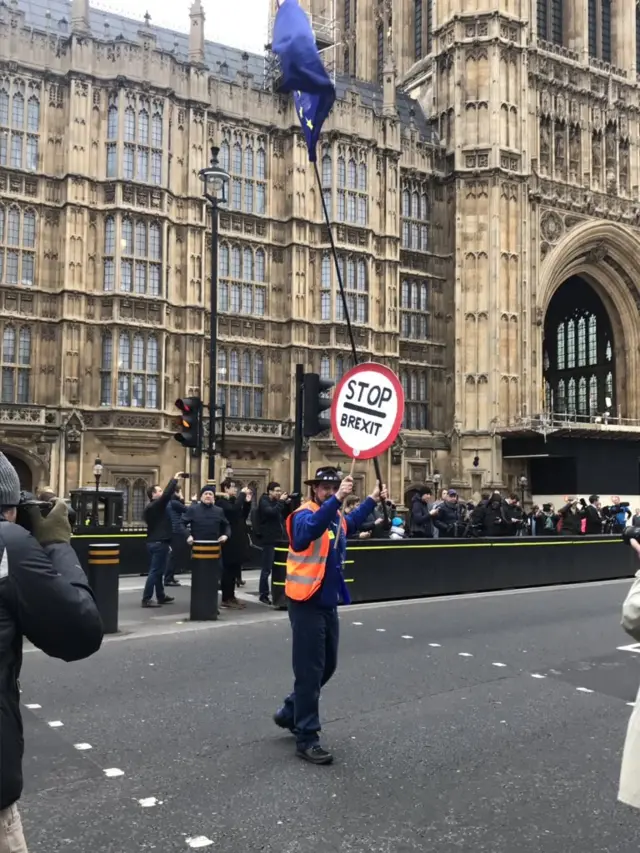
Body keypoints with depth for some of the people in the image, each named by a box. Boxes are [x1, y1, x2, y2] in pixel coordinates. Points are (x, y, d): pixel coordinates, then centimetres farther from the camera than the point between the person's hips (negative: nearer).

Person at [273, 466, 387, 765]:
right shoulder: (304, 515, -16)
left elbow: (351, 521, 33)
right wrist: (336, 500, -49)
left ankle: (290, 712, 36)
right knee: (310, 670, -3)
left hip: (329, 602, 9)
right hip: (307, 603, -9)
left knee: (327, 665, 18)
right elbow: (309, 530, -42)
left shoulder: (338, 518, 8)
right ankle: (306, 738, 8)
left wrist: (372, 500, 32)